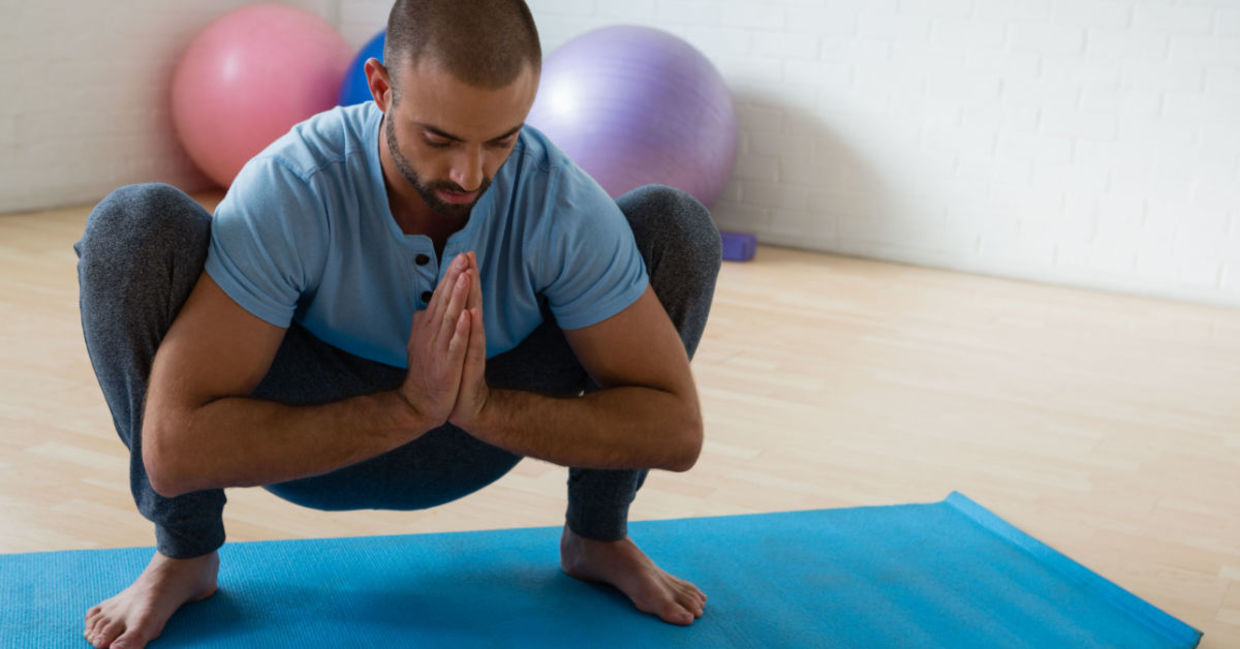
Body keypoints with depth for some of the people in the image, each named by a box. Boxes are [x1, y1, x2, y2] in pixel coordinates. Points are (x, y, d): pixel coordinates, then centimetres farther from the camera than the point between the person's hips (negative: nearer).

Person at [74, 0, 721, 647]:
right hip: (310, 433, -2)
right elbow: (173, 447, -38)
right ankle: (183, 555, -6)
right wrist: (407, 409, -44)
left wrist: (483, 407, -40)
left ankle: (597, 536, 3)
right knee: (135, 228, -30)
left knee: (675, 226, -17)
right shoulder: (287, 190, -34)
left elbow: (675, 427, -25)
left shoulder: (565, 204, -28)